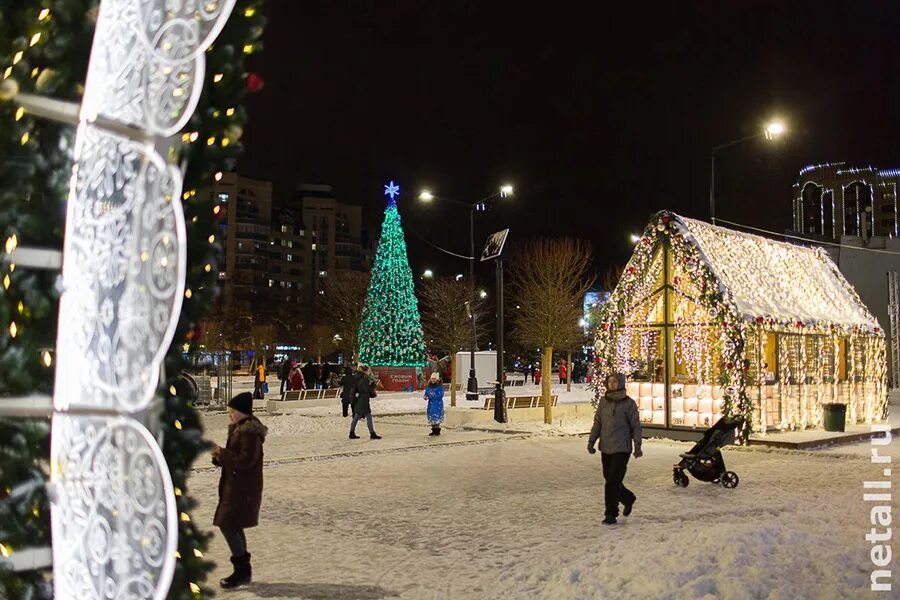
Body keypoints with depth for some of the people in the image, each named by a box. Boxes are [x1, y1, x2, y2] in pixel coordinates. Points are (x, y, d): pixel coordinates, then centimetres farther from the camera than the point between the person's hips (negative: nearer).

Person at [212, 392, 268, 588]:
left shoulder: (250, 432, -18)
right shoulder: (239, 429, 14)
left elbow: (245, 460, -23)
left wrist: (221, 453, -16)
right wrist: (219, 457, 2)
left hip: (243, 489, -10)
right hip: (235, 486, 10)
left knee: (228, 525, -10)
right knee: (234, 527, 15)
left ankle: (241, 570, 0)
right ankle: (244, 571, 24)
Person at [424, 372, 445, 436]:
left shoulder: (440, 386, -8)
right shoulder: (429, 386, 9)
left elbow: (441, 395, -14)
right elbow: (426, 393, 15)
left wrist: (433, 395, -22)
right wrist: (426, 397, -7)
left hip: (438, 404, -6)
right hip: (431, 404, 6)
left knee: (437, 418, -9)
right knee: (432, 418, 8)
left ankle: (437, 430, -1)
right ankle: (434, 430, 16)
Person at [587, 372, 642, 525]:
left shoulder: (629, 403, -5)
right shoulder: (603, 401, 6)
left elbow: (635, 426, -2)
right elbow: (597, 422, 8)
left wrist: (637, 446, -5)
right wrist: (591, 441, 0)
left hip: (621, 449, -5)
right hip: (605, 448, 5)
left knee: (613, 482, -9)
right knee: (610, 480, 13)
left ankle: (611, 514, 0)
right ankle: (628, 499, 39)